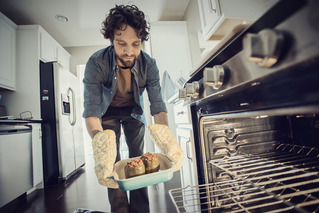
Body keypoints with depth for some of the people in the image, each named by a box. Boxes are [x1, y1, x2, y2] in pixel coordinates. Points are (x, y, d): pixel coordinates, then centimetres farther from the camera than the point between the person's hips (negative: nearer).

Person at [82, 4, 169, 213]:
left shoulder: (149, 64, -26)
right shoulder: (96, 63, -31)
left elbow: (158, 105, -28)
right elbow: (92, 110, -34)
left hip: (134, 111, 1)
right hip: (108, 112, -1)